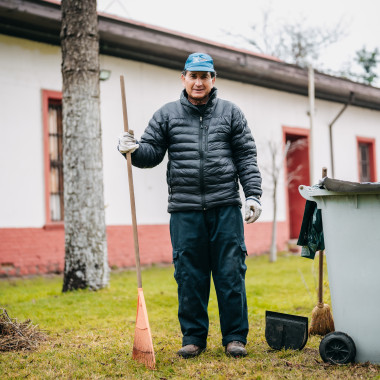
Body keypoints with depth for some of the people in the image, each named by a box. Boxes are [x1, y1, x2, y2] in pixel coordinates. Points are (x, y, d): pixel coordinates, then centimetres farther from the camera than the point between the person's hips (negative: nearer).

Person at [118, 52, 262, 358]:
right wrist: (134, 149, -12)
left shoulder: (231, 113, 10)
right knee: (189, 276, 4)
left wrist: (253, 195, -1)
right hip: (184, 210, 1)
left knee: (230, 273, 1)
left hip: (226, 208, 0)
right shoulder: (166, 115, 11)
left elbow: (246, 158, 8)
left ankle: (235, 337, 12)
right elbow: (152, 153, 9)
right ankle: (194, 337, 17)